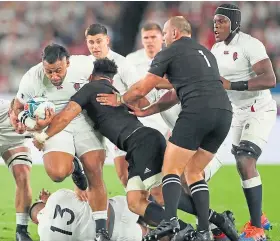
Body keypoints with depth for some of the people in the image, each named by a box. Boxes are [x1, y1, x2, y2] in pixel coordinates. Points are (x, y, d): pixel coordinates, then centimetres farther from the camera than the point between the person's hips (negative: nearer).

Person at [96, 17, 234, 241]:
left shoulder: (170, 53, 8)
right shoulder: (206, 53, 29)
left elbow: (141, 90, 13)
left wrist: (119, 100, 32)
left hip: (197, 111, -6)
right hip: (225, 111, 6)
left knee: (172, 169, -2)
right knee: (194, 171, 16)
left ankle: (170, 220, -26)